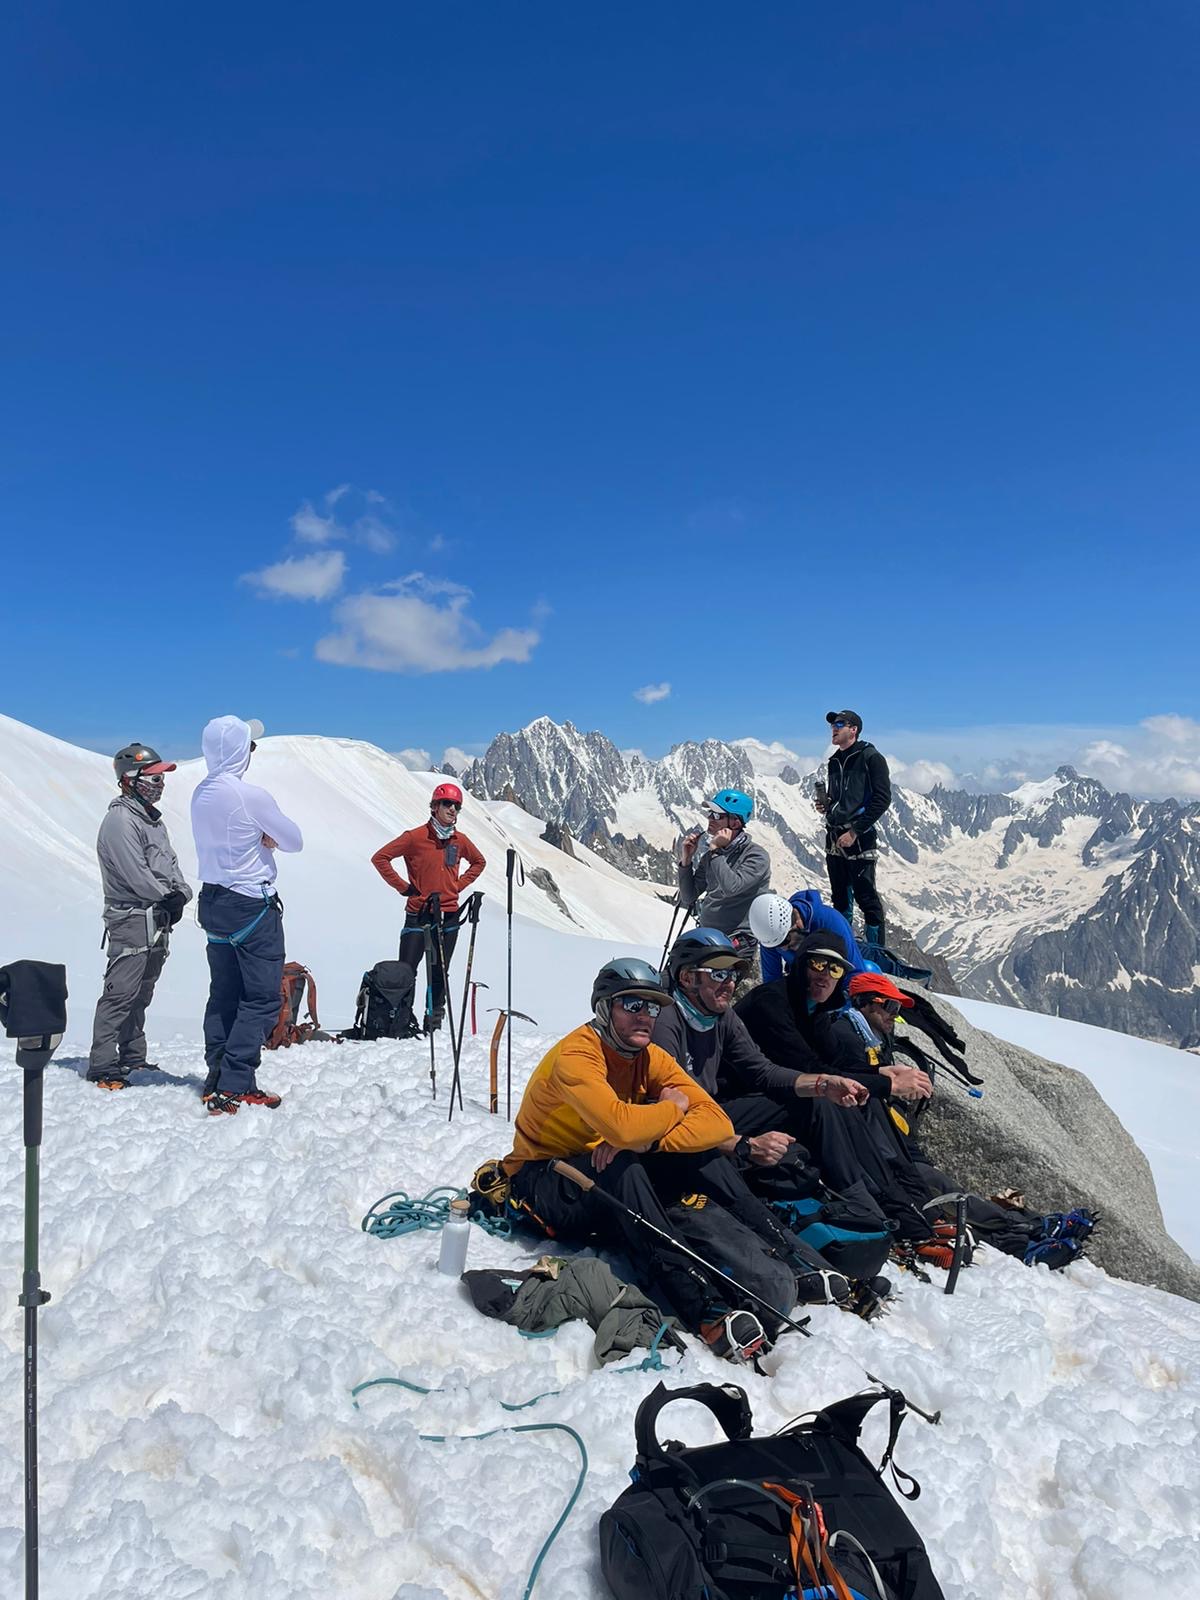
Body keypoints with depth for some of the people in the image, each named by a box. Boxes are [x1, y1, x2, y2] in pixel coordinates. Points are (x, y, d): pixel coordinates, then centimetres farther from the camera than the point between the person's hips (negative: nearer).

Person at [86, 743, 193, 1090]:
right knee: (120, 993, -10)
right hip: (131, 919, -9)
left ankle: (132, 1057, 24)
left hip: (158, 921, 10)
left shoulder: (153, 819, 17)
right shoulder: (120, 820, -13)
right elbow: (136, 875, -19)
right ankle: (102, 1066, -7)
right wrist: (168, 897, -10)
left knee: (141, 993, 15)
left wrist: (180, 894, -2)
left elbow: (170, 862, 16)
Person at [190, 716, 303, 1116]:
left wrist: (259, 838, 0)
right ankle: (235, 1086, -4)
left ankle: (217, 1080, 18)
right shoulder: (251, 796, -18)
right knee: (261, 998, -2)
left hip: (213, 900, 8)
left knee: (224, 994, 14)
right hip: (252, 905, -8)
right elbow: (294, 840, -9)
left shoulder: (200, 794, 6)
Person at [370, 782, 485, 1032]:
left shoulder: (460, 841, 6)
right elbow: (380, 858, -5)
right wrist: (403, 887, -7)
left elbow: (479, 862, 25)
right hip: (418, 915, -4)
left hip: (448, 916, 4)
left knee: (439, 974, 10)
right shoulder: (416, 837, -8)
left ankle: (434, 1025, 18)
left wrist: (458, 885, 11)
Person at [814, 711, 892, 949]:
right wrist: (824, 805, 6)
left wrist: (855, 831, -17)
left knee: (867, 898, -6)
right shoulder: (834, 761, 17)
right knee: (840, 900, 14)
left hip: (859, 840, -8)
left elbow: (882, 799, -13)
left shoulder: (870, 758, -5)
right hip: (834, 839, 8)